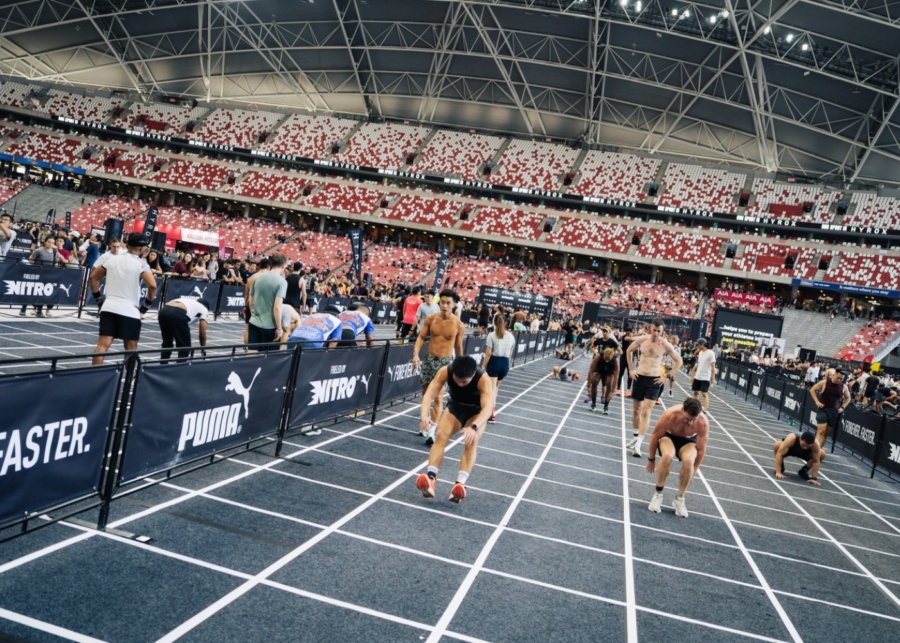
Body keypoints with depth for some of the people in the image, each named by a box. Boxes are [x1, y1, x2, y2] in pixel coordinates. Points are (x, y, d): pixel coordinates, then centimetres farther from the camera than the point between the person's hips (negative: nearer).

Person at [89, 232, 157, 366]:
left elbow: (93, 277, 15)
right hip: (130, 311, -4)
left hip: (108, 308, 4)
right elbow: (152, 285, -19)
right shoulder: (141, 264, -6)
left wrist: (98, 298, 17)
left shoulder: (112, 258, 11)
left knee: (103, 345, 1)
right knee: (131, 349, 8)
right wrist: (146, 305, -6)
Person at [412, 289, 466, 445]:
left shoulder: (459, 325, -8)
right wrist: (416, 354, -17)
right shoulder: (430, 319, -4)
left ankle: (431, 431, -6)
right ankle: (426, 423, 32)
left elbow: (458, 347, 3)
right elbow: (421, 337, -2)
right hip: (429, 359, 3)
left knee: (437, 397, -8)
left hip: (445, 362, -3)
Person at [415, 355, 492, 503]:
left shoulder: (483, 379, -35)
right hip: (455, 407, 2)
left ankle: (460, 484, -41)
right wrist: (425, 415, -55)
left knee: (471, 441, -29)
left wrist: (473, 427, -63)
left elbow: (487, 408, -44)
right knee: (441, 435, -25)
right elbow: (429, 394, -35)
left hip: (477, 412, -2)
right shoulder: (444, 372, -28)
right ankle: (430, 477, -36)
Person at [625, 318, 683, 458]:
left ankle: (638, 444, -12)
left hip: (654, 380, -3)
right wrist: (631, 369, 6)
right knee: (636, 409, 14)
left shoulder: (666, 345, -11)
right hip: (639, 377, 3)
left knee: (646, 412, -11)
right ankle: (636, 437, 33)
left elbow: (678, 361, 1)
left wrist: (667, 377, -4)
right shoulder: (642, 339, -6)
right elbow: (629, 351, 12)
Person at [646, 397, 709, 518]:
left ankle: (679, 499, -9)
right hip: (668, 436, -1)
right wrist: (651, 459, -7)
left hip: (688, 441, 1)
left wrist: (692, 471, -12)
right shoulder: (670, 415, -34)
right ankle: (658, 494, -14)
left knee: (688, 461, -32)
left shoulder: (703, 423, -31)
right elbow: (655, 436, -17)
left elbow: (701, 450, -17)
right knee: (667, 456, -35)